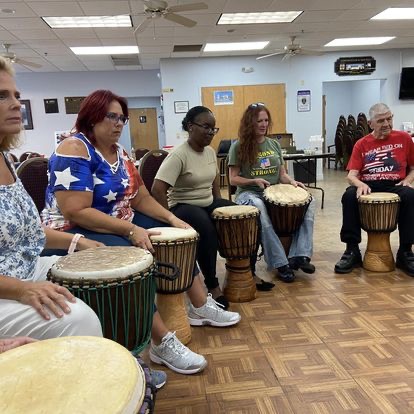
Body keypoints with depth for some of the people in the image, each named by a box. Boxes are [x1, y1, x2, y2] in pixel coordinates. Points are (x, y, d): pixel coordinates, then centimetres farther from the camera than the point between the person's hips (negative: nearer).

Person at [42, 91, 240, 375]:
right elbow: (76, 213, -27)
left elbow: (142, 197, 9)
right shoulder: (74, 150, -18)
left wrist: (171, 218, -7)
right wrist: (130, 230, -30)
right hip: (77, 234, -9)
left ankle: (202, 308, 14)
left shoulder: (120, 153, 8)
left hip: (122, 225, 10)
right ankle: (162, 343, -24)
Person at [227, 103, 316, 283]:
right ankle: (280, 263, -33)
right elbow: (233, 179, -3)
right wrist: (254, 181, -20)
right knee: (258, 207, -41)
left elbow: (282, 174, 14)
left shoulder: (274, 145, 13)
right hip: (249, 193, -5)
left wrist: (292, 182, -8)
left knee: (308, 200, -18)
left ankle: (300, 255, -21)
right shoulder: (238, 147, -2)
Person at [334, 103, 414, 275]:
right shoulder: (361, 144, 6)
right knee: (349, 196, -31)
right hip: (368, 186, 0)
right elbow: (351, 175, -1)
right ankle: (352, 251, -21)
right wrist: (360, 184, -23)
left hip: (395, 186, 0)